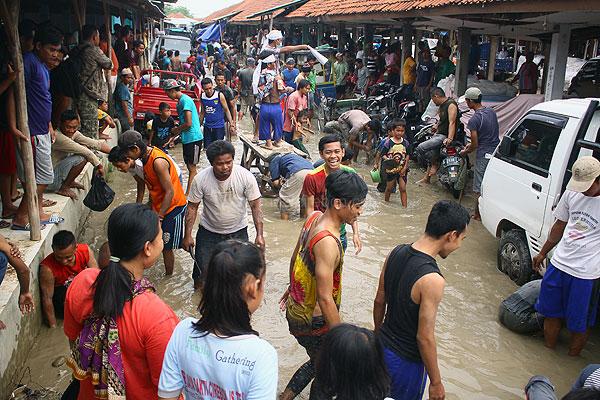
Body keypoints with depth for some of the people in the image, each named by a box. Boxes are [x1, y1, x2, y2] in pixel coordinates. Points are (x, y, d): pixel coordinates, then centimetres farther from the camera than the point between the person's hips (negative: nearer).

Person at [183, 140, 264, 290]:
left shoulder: (246, 176, -21)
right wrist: (187, 235, -8)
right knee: (202, 271, 7)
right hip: (209, 231, 0)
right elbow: (192, 207, -8)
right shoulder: (200, 179, -20)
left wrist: (259, 234, -21)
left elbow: (255, 206, -14)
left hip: (238, 231, 0)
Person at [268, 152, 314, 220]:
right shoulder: (290, 155, 42)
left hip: (298, 173, -6)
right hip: (311, 170, 6)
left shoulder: (273, 161, 23)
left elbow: (275, 182, 15)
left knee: (285, 197, 11)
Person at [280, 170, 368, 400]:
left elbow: (296, 257, 11)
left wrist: (292, 287, 26)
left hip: (296, 309, 9)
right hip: (313, 321, -8)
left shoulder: (314, 217, -5)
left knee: (318, 362, 27)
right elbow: (325, 298, -29)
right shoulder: (328, 243, -32)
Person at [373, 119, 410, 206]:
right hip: (391, 169, -2)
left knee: (403, 189, 0)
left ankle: (404, 206, 2)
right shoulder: (388, 142, -12)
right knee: (389, 188, 13)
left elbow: (407, 156, 3)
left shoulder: (405, 143, -3)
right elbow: (382, 154, -7)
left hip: (402, 169, 2)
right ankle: (386, 202, 34)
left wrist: (405, 167, -4)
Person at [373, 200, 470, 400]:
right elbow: (425, 337, -25)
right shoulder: (432, 280, -32)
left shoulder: (397, 252, -9)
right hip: (406, 361, -6)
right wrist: (436, 382, -12)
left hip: (383, 345, 7)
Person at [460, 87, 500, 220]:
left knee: (479, 188, 5)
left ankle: (477, 214, 14)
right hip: (496, 152, 8)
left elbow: (475, 144, -14)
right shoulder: (491, 112, 6)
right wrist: (472, 143, 22)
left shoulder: (474, 120, -18)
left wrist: (465, 152, 6)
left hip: (484, 155, -7)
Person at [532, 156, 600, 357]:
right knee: (551, 313, 20)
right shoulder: (572, 193, -1)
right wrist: (542, 253, 21)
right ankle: (549, 349, 40)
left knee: (579, 323, 10)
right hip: (558, 264, 5)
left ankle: (572, 358, 30)